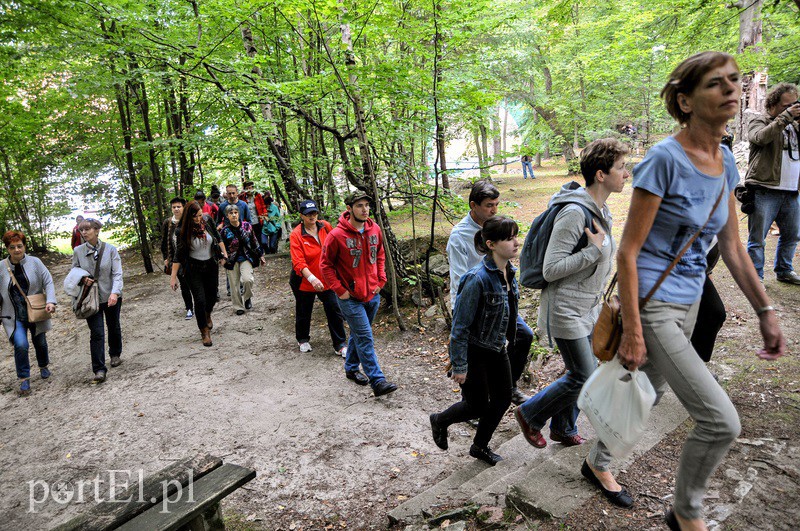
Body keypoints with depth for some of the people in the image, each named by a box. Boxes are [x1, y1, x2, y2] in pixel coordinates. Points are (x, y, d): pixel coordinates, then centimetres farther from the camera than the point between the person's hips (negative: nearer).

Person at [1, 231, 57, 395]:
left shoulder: (34, 262, -5)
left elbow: (48, 282, -7)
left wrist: (50, 301, -21)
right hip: (14, 316, -1)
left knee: (40, 343, 16)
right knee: (21, 345, -16)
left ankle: (43, 366, 44)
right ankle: (24, 379, 3)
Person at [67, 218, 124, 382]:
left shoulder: (110, 249, -7)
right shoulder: (78, 251, -1)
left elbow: (117, 273, -11)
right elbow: (74, 271, 13)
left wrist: (115, 292, -25)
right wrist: (82, 278, -10)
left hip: (111, 296, 0)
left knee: (114, 327, 17)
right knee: (96, 333, -6)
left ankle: (115, 354, 42)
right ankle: (99, 369, -2)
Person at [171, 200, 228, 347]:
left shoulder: (207, 220, -10)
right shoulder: (182, 231, -17)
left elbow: (218, 238, 6)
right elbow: (178, 255, -14)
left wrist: (224, 253, 6)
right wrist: (173, 277, -14)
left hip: (211, 265, 3)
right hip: (193, 268, -3)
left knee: (212, 296, 14)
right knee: (200, 299, -9)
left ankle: (207, 315, 48)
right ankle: (204, 331, 9)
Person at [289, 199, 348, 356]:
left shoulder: (326, 226, -5)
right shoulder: (296, 235, -16)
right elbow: (298, 262, -26)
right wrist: (312, 278, -39)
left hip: (326, 279, 3)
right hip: (303, 281, -2)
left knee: (334, 310, -1)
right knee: (304, 312, 16)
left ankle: (340, 345, 11)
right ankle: (303, 340, 41)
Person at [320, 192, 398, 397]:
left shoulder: (375, 230, 1)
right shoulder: (337, 235, -15)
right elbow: (325, 265, -7)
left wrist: (380, 280, 7)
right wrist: (339, 290, -11)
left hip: (373, 294, 6)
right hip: (351, 297, -6)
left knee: (359, 334, 19)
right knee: (365, 338, -6)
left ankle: (351, 368, 38)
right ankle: (378, 381, -2)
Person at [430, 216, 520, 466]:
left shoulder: (508, 271, -3)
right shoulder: (478, 279, -29)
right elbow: (460, 326, -23)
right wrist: (459, 366, -19)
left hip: (497, 348, 8)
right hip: (474, 351, -8)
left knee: (503, 399, 14)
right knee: (478, 406, 6)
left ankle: (480, 446, 37)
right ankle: (440, 421, 36)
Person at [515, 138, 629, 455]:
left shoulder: (600, 210, 7)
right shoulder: (574, 213, -23)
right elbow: (550, 270, -26)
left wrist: (598, 295, 20)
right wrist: (595, 250, -24)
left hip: (588, 309, 9)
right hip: (566, 310, -9)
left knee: (581, 372, 17)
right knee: (583, 377, -2)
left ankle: (563, 429, 36)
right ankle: (529, 415, 19)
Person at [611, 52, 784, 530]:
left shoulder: (725, 163, 5)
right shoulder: (665, 159, -18)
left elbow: (733, 248, 13)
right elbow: (628, 252, -18)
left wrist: (766, 312, 12)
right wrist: (632, 332, -19)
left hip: (689, 301, 8)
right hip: (652, 305, -8)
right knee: (722, 421, -7)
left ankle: (597, 463, 44)